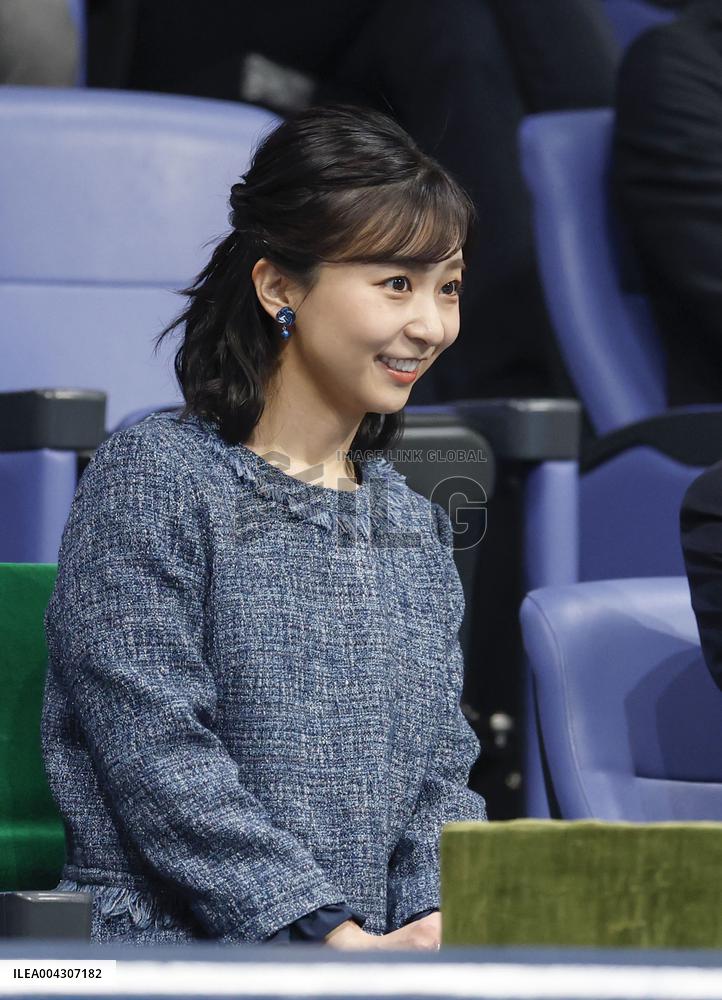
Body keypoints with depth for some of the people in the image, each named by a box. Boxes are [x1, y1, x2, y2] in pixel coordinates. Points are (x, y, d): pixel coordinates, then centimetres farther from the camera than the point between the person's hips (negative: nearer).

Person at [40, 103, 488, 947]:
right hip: (172, 955, -6)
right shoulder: (154, 477, -2)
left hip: (378, 952, 6)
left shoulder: (417, 527, 18)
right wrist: (334, 934, -18)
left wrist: (443, 923, -6)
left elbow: (441, 775, 15)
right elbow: (159, 762, -11)